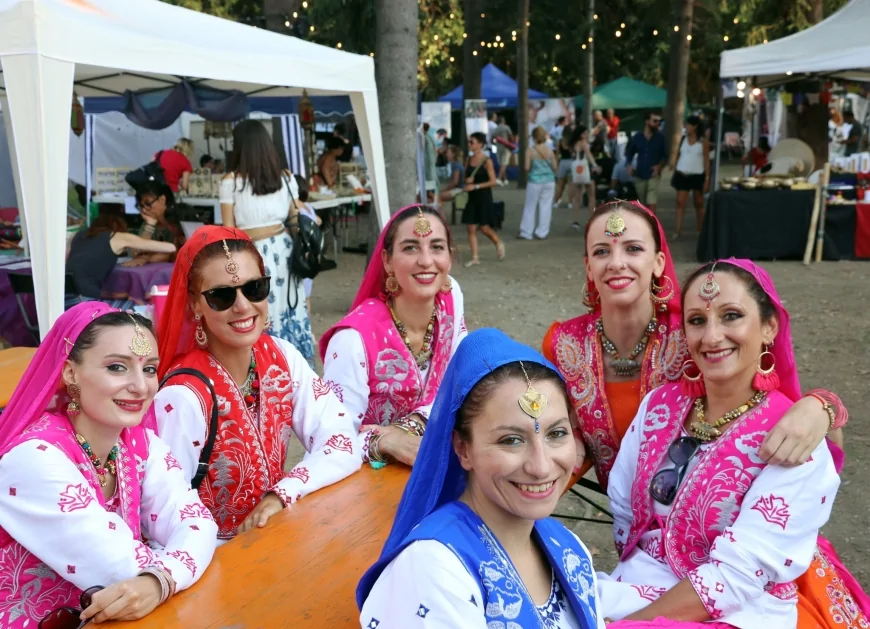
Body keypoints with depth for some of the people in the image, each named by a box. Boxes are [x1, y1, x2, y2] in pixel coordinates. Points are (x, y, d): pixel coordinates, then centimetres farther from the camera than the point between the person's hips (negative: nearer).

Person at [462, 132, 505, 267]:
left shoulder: (487, 161, -10)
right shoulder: (469, 160, 6)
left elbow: (493, 182, -13)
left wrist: (475, 186, -19)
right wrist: (467, 180, -9)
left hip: (484, 197, -5)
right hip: (472, 198, 5)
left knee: (484, 227, -2)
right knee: (471, 228, 0)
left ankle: (498, 244, 27)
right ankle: (474, 257, 7)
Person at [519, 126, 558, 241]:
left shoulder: (530, 151, -10)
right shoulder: (550, 151, -3)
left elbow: (527, 168, -11)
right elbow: (555, 167, 0)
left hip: (535, 181, -2)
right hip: (549, 181, 2)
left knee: (530, 207, 8)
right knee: (546, 207, 8)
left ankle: (526, 233, 9)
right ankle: (542, 232, 9)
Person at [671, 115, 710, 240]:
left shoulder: (703, 142, -3)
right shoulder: (683, 140, 6)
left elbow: (706, 161, -4)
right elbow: (678, 157, 10)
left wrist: (707, 178, -9)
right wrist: (674, 174, 7)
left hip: (697, 176, -2)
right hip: (682, 175, 2)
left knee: (699, 204, 8)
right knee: (680, 202, -7)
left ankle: (701, 230, 17)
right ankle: (678, 230, -9)